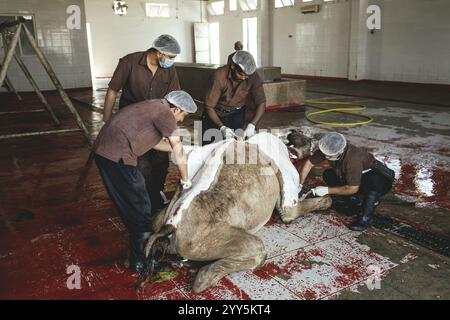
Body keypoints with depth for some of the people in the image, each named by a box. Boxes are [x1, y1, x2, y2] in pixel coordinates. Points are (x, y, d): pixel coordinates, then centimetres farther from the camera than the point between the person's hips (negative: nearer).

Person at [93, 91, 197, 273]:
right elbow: (178, 151, -3)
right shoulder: (165, 113, -8)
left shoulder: (153, 107, 19)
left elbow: (153, 141, 30)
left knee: (127, 204, 23)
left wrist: (178, 147, 34)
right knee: (140, 209, 2)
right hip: (117, 157, -10)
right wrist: (186, 180, 8)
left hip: (103, 150, 10)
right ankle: (140, 263, 13)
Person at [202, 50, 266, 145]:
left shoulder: (253, 76, -20)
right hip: (215, 114, -2)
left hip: (236, 115, 2)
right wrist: (222, 127, -38)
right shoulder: (219, 76, -28)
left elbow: (261, 103, -16)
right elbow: (209, 107, -25)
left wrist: (252, 125, -31)